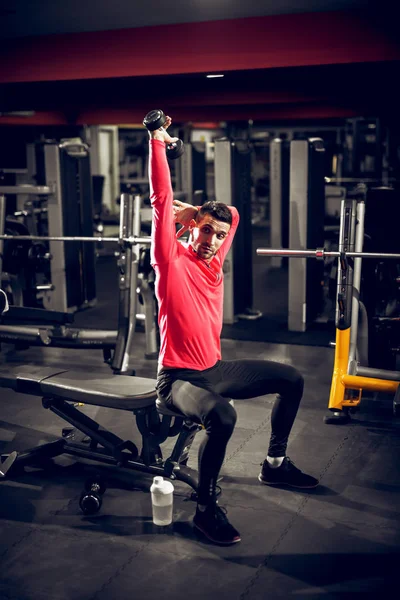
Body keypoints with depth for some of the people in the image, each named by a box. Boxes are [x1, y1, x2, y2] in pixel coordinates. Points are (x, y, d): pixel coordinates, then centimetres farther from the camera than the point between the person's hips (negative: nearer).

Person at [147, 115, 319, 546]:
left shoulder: (214, 261, 7)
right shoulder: (173, 259, -12)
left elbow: (232, 213, 24)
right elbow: (162, 199, -21)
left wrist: (192, 209, 14)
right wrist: (158, 140, -20)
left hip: (216, 369, 8)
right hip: (179, 377, -8)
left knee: (291, 379, 14)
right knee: (222, 416, -39)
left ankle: (275, 464, 29)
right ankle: (206, 508, -17)